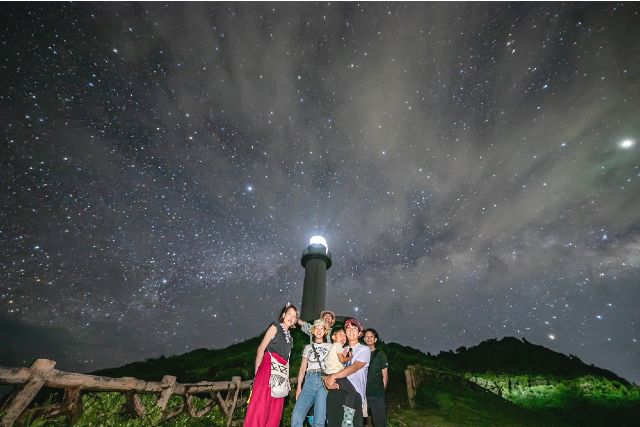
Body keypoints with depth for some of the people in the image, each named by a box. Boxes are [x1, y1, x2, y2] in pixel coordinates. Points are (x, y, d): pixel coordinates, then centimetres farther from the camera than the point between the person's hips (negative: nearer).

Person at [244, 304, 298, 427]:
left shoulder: (289, 336, 18)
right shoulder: (275, 327, -1)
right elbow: (261, 349, -6)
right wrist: (257, 371, -10)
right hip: (268, 368, -7)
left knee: (275, 410, 8)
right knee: (260, 406, -9)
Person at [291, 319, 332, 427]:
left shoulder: (330, 346, 16)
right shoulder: (308, 347, 20)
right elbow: (302, 368, 17)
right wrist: (299, 387, 7)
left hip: (324, 381, -2)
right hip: (309, 381, 2)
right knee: (296, 417, -12)